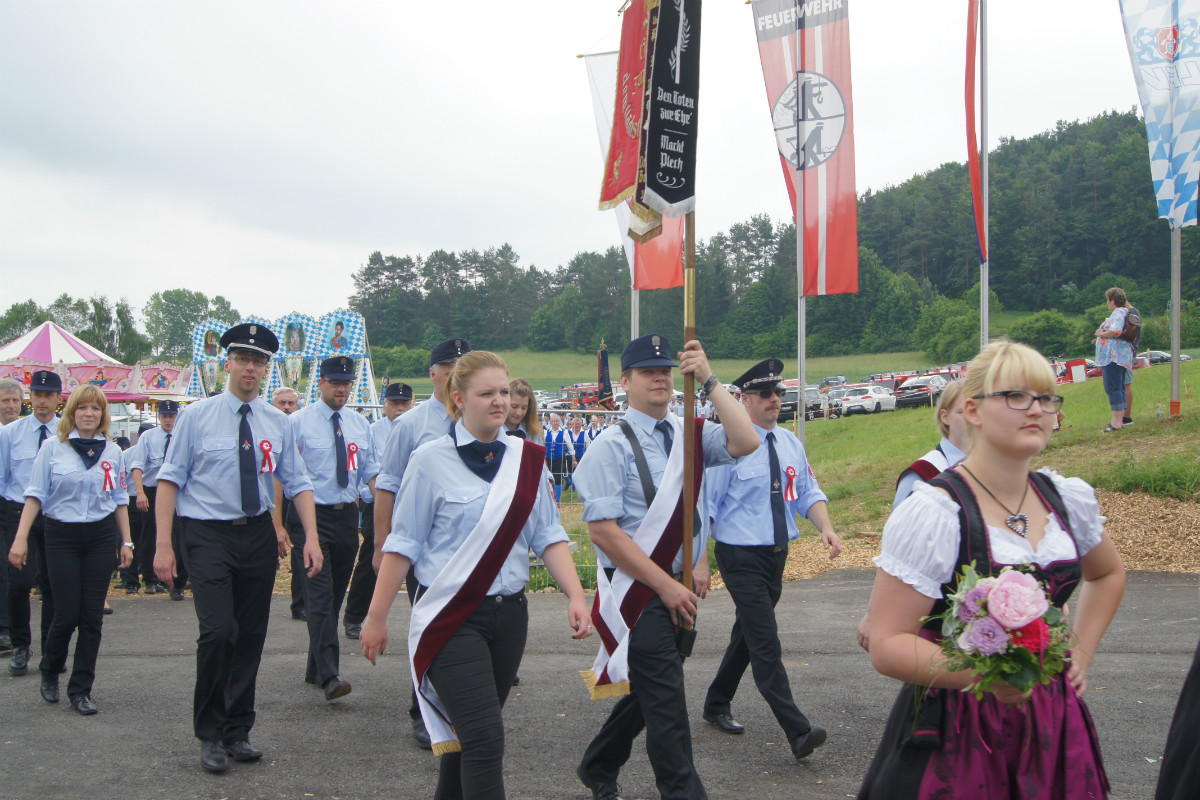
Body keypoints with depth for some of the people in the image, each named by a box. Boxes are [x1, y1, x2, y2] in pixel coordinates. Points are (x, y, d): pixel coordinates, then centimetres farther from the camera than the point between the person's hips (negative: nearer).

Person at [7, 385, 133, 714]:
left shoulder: (113, 452, 7)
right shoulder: (53, 447, -1)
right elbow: (35, 495, -3)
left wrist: (126, 541, 9)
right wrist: (21, 538, -10)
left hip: (101, 536, 3)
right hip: (62, 536, -3)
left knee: (92, 616, 2)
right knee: (67, 614, -4)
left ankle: (81, 689, 12)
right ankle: (49, 670, 26)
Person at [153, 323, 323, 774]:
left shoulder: (278, 423, 9)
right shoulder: (197, 416, -1)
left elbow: (297, 482, 9)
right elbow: (170, 479, -3)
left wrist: (310, 537, -3)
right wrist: (164, 545, -10)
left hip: (258, 534, 4)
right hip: (207, 535, -4)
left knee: (252, 635, 8)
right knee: (218, 631, -15)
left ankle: (237, 732, 24)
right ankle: (210, 736, 3)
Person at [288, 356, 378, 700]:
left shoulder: (360, 425, 11)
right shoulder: (298, 422, -4)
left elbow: (370, 472, 15)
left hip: (348, 515, 6)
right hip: (312, 515, -6)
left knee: (336, 594, 12)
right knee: (319, 592, -14)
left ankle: (315, 668, 25)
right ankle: (329, 674, -19)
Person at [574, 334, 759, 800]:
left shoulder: (687, 435, 5)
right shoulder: (612, 445, -10)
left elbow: (746, 443, -12)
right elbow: (603, 530, -16)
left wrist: (709, 380, -16)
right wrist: (666, 585, -17)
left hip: (679, 588, 7)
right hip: (638, 589, -6)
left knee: (649, 692, 19)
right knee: (665, 700, -6)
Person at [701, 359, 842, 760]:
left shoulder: (789, 442, 7)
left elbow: (809, 493, 8)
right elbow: (705, 506, -12)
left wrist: (826, 528, -12)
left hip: (776, 554, 7)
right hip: (741, 556, -7)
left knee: (748, 634, 20)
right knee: (765, 643, -11)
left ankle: (717, 704, 38)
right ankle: (799, 732, -13)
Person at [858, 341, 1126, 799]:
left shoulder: (1070, 499, 3)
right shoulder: (932, 512, -17)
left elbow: (1107, 574, 25)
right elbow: (887, 645, -20)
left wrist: (1080, 654, 11)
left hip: (1053, 725, 6)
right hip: (956, 736, -5)